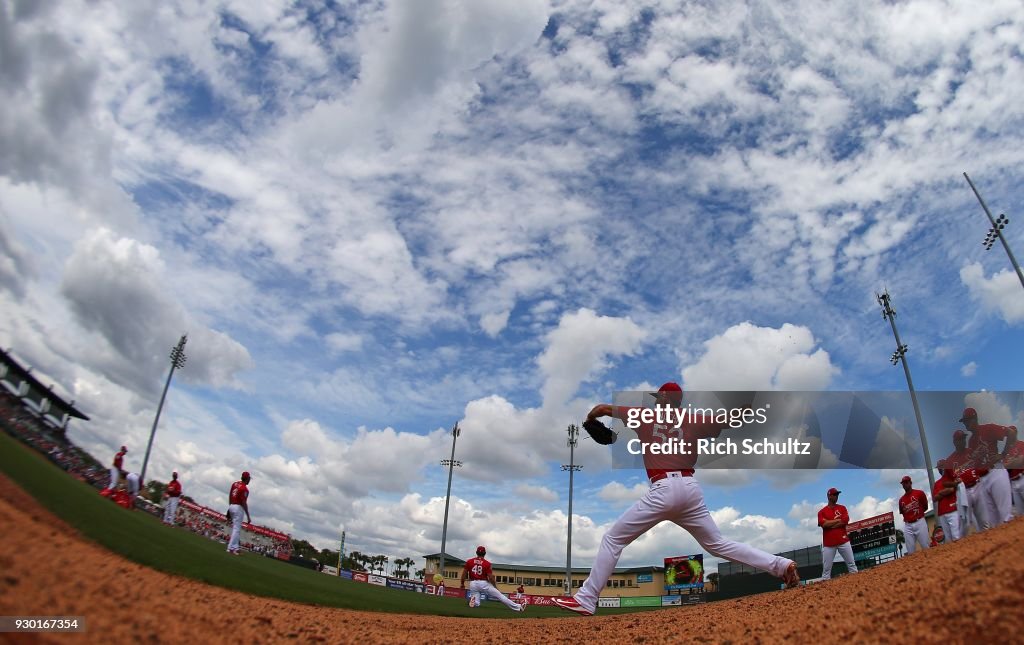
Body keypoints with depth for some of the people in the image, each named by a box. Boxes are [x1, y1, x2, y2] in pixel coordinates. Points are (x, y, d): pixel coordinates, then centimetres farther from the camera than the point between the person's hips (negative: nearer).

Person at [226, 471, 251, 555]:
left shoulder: (235, 484, 7)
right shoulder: (244, 489, -17)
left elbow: (229, 496, 15)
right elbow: (244, 503, -19)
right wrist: (248, 516, -16)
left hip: (231, 506, 9)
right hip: (238, 508, -9)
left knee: (235, 527, 17)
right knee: (237, 529, -3)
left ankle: (235, 547, 21)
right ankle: (231, 548, -4)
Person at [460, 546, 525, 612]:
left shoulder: (469, 561, 5)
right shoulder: (487, 563, -2)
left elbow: (464, 573, 2)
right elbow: (490, 577, -5)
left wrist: (462, 583, 12)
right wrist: (495, 587, 8)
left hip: (473, 584, 2)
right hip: (484, 583, -2)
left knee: (476, 604, 10)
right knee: (500, 596, 6)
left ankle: (473, 599, -25)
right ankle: (518, 607, 5)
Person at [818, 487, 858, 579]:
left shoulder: (842, 508, 11)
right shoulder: (822, 512, 6)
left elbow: (845, 521, -6)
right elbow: (824, 524, -12)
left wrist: (829, 524, -8)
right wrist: (839, 520, -6)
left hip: (843, 541, 1)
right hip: (828, 543, -1)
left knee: (851, 564, 2)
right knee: (826, 568, 0)